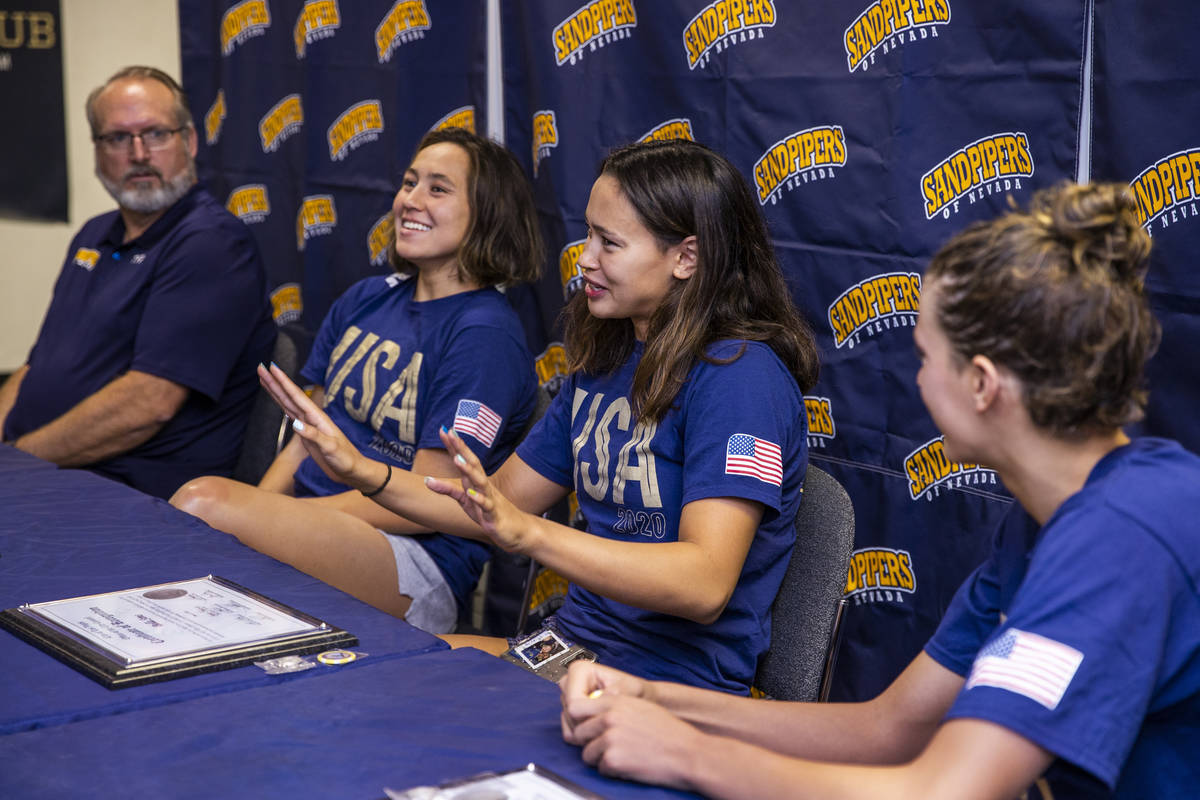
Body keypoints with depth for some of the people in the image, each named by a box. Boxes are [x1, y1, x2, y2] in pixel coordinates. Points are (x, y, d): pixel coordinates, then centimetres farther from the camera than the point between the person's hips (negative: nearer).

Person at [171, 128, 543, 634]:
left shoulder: (486, 334, -9)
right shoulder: (365, 299, 16)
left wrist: (278, 518, -14)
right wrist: (259, 503, -4)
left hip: (420, 564, -7)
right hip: (314, 521, 7)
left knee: (203, 502, -28)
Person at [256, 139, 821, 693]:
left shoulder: (741, 373, -16)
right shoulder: (601, 364, 11)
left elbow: (706, 585, -26)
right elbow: (500, 503, 18)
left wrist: (524, 533, -36)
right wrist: (362, 471, 4)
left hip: (676, 683, -8)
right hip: (571, 648, 8)